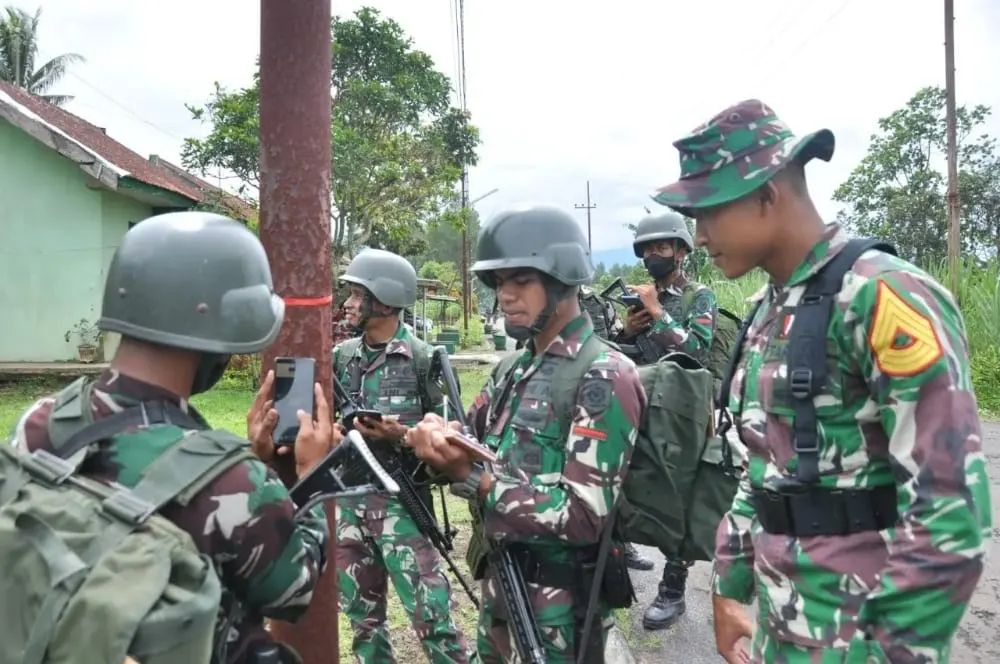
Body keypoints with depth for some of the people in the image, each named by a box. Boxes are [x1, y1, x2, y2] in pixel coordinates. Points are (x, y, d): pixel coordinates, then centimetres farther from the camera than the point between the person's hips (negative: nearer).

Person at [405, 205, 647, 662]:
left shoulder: (604, 377, -19)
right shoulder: (513, 368, 6)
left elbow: (585, 517, -24)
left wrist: (470, 478, -27)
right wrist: (436, 438, -13)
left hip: (561, 600, -7)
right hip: (500, 577, 8)